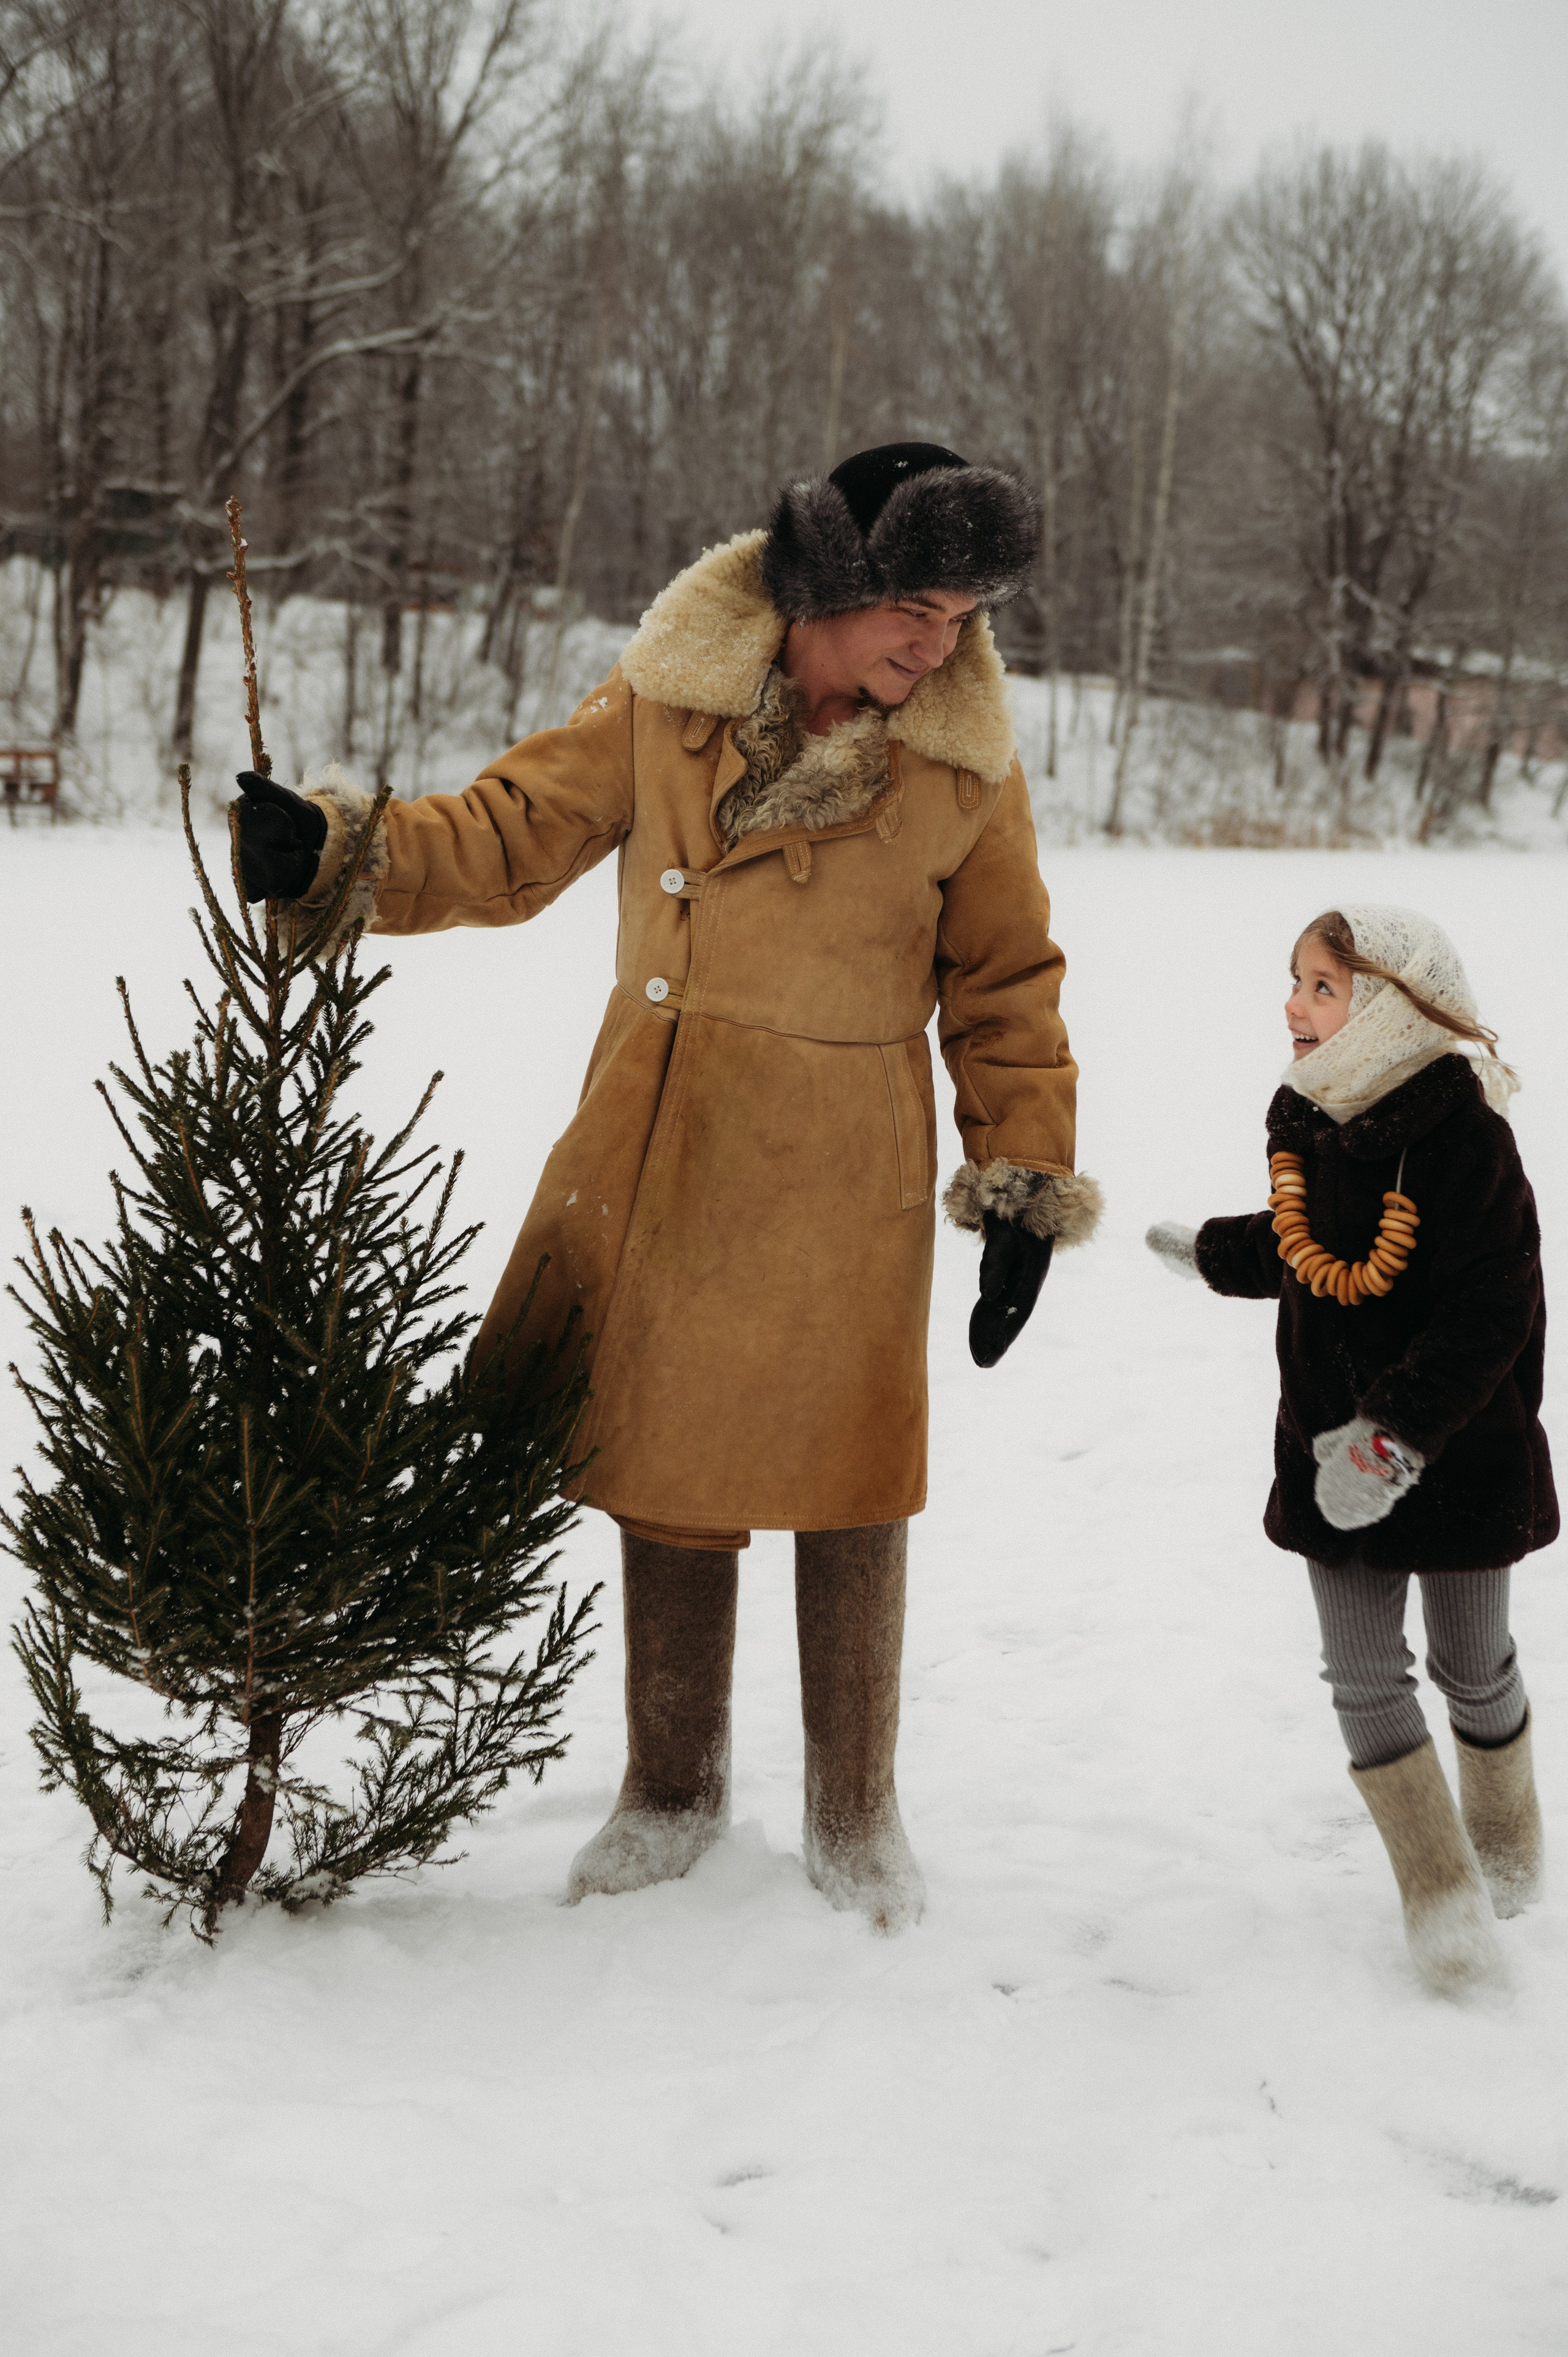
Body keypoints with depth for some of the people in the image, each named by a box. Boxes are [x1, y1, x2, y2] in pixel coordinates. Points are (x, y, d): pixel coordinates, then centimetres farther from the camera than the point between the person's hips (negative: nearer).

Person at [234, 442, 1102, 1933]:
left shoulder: (966, 762, -5)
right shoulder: (667, 701, -4)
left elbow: (1005, 987, 3)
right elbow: (511, 835, 1)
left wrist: (1027, 1184, 0)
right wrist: (339, 852, -14)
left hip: (842, 1187, -2)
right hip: (656, 1157, 2)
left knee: (845, 1490, 5)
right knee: (667, 1472, 12)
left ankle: (853, 1818, 26)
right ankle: (672, 1793, 32)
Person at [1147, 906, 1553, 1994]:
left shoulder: (1462, 1136, -22)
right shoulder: (1302, 1121, 0)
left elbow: (1492, 1313, -24)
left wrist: (1402, 1433, -27)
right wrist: (1213, 1250, 35)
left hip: (1459, 1454, -5)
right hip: (1333, 1447, 5)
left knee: (1472, 1667, 12)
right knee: (1364, 1676, 2)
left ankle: (1505, 1840, 39)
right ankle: (1441, 1895, 13)